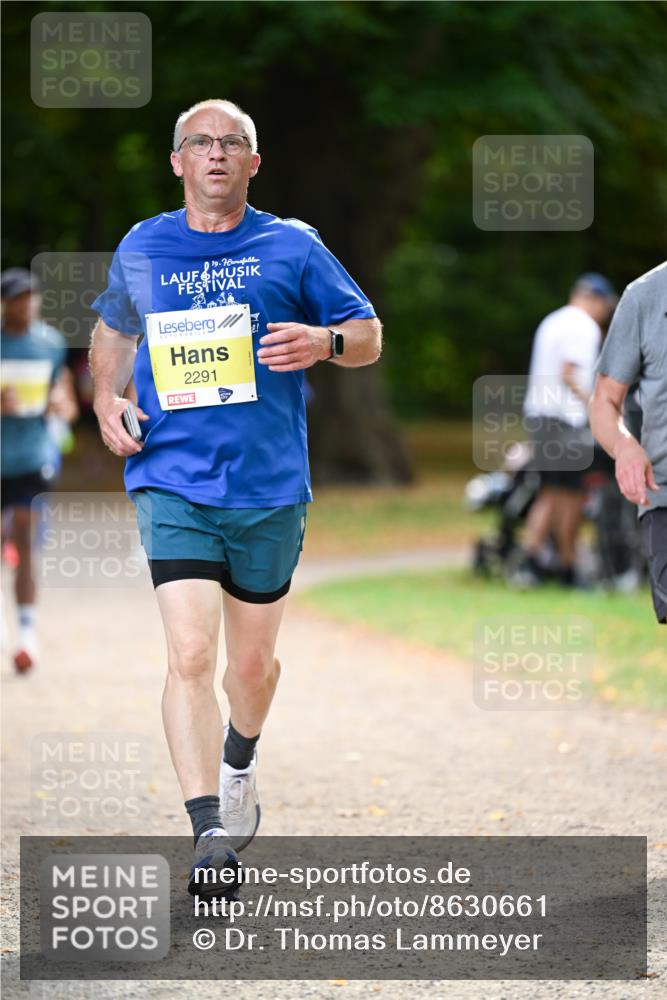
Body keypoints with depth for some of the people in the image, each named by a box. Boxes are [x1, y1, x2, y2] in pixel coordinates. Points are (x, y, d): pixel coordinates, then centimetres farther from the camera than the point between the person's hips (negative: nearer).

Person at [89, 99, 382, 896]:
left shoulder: (291, 247, 3)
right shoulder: (142, 248, 7)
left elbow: (369, 336, 9)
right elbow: (113, 330, 25)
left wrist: (325, 341, -14)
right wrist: (106, 398, 6)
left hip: (270, 486, 1)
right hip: (173, 481, -1)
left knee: (252, 663, 13)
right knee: (190, 656, -16)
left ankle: (239, 764, 45)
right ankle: (209, 834, -17)